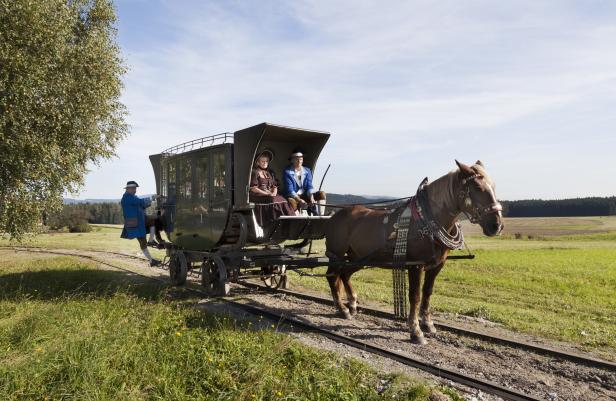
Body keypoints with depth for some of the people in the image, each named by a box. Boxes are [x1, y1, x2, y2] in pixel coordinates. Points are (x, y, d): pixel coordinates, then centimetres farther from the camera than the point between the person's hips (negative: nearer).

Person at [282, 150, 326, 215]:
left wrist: (311, 198, -21)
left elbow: (309, 186, 0)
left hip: (305, 195, 5)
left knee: (321, 193, -14)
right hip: (294, 197, -5)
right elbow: (290, 190, -15)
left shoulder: (307, 171, 8)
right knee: (291, 202, -39)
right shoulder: (287, 172, -7)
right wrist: (299, 200, -29)